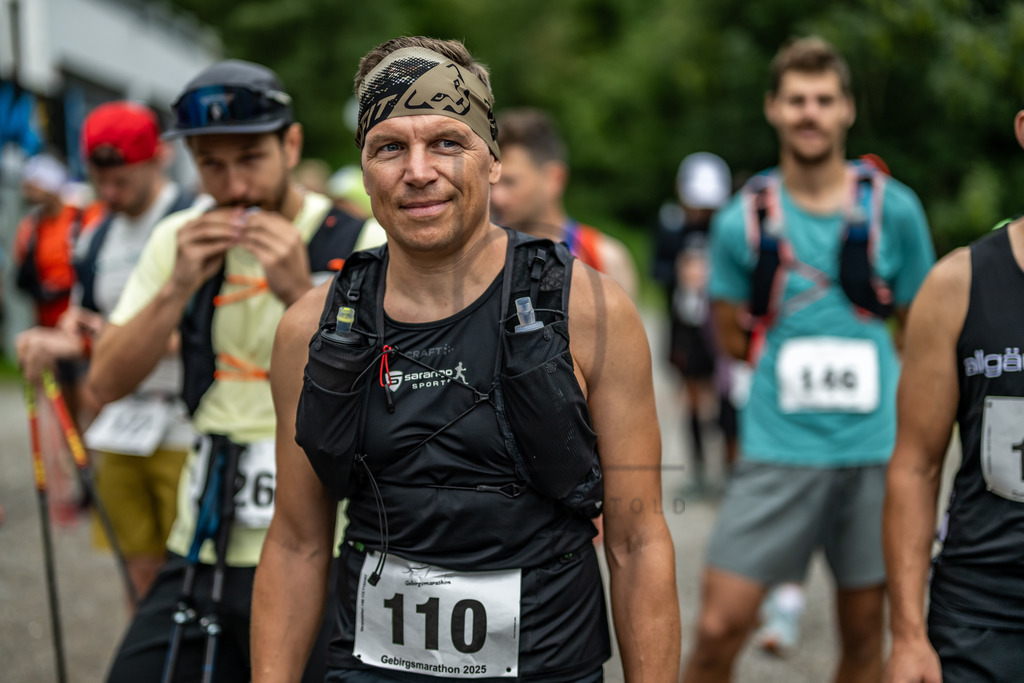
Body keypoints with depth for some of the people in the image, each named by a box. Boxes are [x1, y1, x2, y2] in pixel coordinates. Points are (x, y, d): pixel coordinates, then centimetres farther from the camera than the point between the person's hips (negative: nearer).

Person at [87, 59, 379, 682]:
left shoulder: (362, 247, -7)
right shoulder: (181, 240, 7)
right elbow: (107, 383, 2)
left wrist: (301, 294, -23)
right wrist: (178, 288, -12)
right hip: (201, 553, 4)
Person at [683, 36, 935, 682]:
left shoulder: (893, 209, 1)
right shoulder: (744, 219, 0)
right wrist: (793, 363, 2)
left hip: (876, 447, 1)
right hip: (779, 452, -1)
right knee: (719, 627, -7)